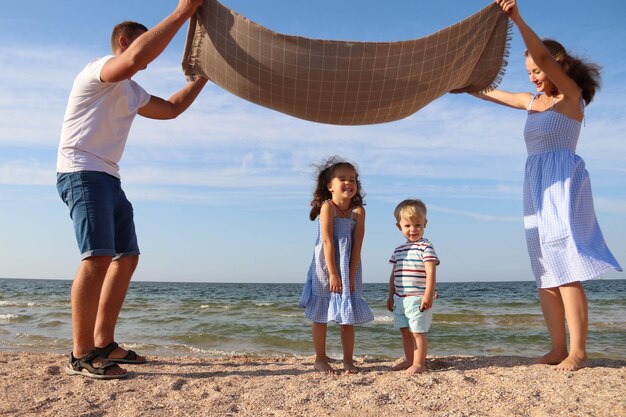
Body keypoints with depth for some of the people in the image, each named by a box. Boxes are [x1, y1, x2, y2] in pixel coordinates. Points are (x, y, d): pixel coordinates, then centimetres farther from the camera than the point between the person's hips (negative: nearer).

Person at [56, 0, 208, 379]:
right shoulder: (102, 68, -6)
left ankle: (103, 344, 15)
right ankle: (81, 356, -18)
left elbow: (171, 108, 31)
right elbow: (136, 58, -28)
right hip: (82, 173, -10)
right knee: (99, 256, -22)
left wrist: (203, 76, 28)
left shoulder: (131, 91, 22)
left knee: (127, 257, 9)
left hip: (108, 178, 10)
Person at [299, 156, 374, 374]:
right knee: (321, 315, 6)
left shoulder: (358, 211, -5)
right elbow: (327, 241, -17)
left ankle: (348, 360, 21)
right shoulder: (327, 207, -14)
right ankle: (320, 359, 20)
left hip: (349, 267, 3)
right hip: (325, 266, -3)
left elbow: (357, 245, -8)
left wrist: (351, 276, -12)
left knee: (348, 316, 9)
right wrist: (333, 274, -18)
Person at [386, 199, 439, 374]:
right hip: (400, 299, 7)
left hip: (417, 299, -7)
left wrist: (428, 295, -22)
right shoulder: (399, 250, 12)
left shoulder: (425, 247, -10)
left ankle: (419, 363, 11)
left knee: (418, 332, -1)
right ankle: (409, 360, 29)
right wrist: (391, 296, 16)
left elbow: (431, 273, -16)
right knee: (405, 331, 16)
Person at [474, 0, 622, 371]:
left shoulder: (571, 96, 1)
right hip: (537, 187, 7)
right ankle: (559, 349, 6)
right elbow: (490, 93, 30)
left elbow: (543, 55, -13)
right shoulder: (533, 101, 20)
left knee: (566, 270, -13)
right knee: (546, 273, 3)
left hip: (564, 181, -7)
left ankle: (579, 351, -9)